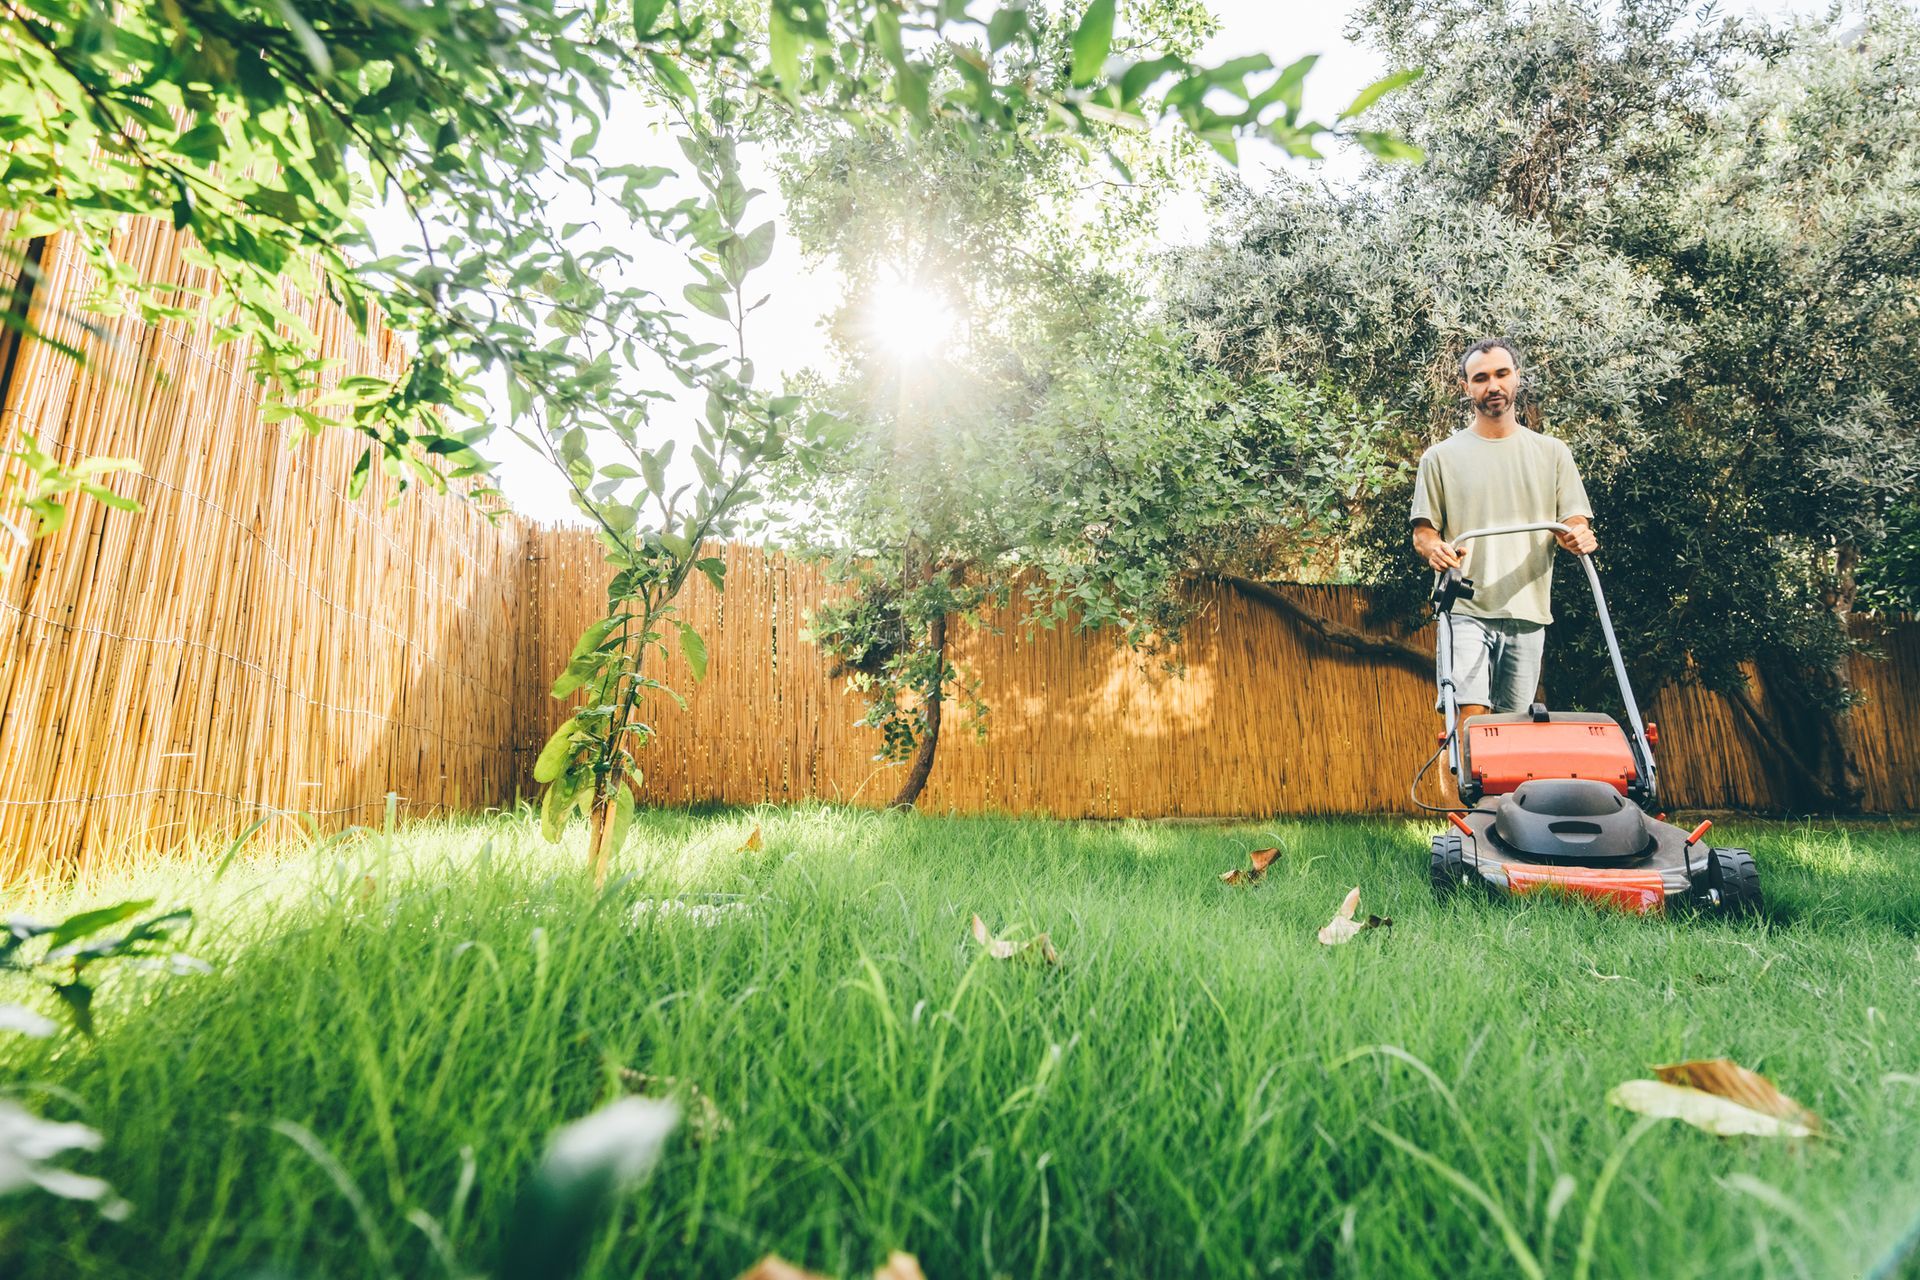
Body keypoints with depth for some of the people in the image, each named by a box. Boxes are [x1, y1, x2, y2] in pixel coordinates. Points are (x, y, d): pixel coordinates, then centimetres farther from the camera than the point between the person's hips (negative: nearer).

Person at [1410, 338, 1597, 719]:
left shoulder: (1552, 453, 15)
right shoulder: (1441, 456, 8)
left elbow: (1575, 520, 12)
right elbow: (1423, 530, 6)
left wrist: (1578, 535, -13)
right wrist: (1432, 547, -17)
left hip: (1529, 612, 3)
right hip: (1466, 609, -2)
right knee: (1471, 716, -15)